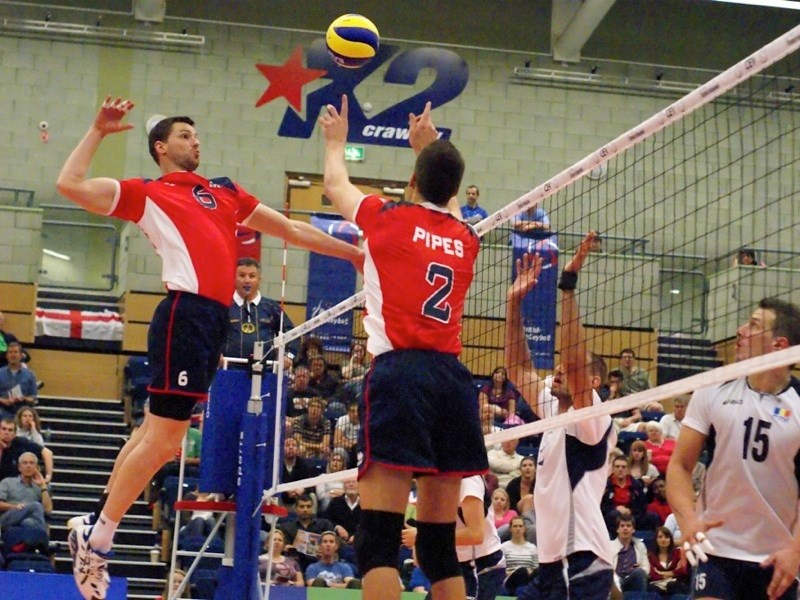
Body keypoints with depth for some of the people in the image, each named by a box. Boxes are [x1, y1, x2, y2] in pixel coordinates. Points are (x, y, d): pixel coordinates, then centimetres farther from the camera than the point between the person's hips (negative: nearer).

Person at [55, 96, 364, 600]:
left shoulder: (226, 193, 23)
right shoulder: (147, 194, 6)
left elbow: (291, 229, 28)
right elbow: (71, 184, -3)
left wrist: (354, 252, 26)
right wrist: (99, 131, 0)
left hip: (216, 318, 7)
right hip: (187, 311, -7)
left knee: (158, 434, 9)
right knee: (164, 437, -10)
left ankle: (95, 530, 15)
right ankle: (97, 537, -1)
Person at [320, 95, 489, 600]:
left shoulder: (389, 220, 6)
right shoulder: (466, 238, 16)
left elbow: (335, 185, 28)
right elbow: (446, 203, 43)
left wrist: (336, 140, 48)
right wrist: (431, 147, 57)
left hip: (399, 371, -5)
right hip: (453, 378, 5)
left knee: (380, 537, -12)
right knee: (440, 539, 9)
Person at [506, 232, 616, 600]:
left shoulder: (593, 420, -7)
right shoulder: (551, 411, 15)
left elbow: (574, 359, -22)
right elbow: (518, 367, 16)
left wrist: (568, 285, -25)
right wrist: (515, 301, 9)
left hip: (583, 566, -9)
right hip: (550, 561, 9)